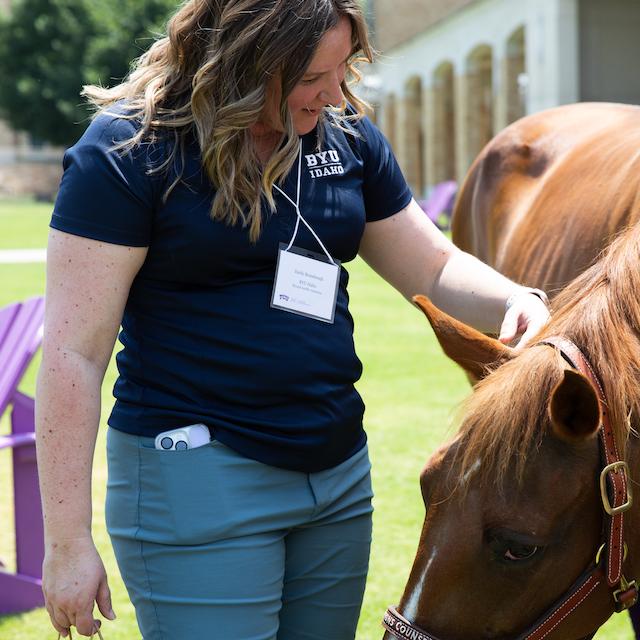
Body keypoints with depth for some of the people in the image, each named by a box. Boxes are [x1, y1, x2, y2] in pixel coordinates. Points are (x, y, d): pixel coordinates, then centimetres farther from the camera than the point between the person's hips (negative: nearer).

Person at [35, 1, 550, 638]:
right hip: (196, 480, -6)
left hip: (338, 469, 6)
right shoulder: (127, 151, -12)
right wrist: (67, 544, -15)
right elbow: (74, 352, -14)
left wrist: (517, 302, -8)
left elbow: (435, 269, 15)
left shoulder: (347, 138, 6)